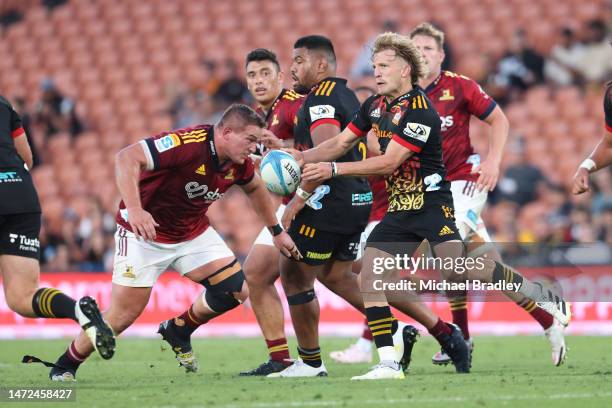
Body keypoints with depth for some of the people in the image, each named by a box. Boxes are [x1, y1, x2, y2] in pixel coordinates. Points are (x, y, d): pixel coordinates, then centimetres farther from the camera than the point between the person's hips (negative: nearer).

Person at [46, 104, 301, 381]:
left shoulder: (238, 163, -8)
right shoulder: (188, 144, -32)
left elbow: (255, 188, 17)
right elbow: (127, 158, -40)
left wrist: (277, 231, 19)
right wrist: (135, 209, -51)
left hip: (192, 231, 7)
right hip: (145, 230, -7)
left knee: (236, 289, -5)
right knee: (123, 315, -9)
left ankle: (177, 330, 19)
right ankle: (65, 367, 13)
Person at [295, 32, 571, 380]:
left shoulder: (419, 110, -18)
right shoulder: (375, 106, 9)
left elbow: (389, 163, -22)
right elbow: (341, 143, 16)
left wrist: (334, 169, -23)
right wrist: (304, 158, -1)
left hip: (431, 203, -8)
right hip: (399, 208, 8)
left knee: (455, 266, -24)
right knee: (369, 274, -5)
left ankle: (541, 295, -8)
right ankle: (388, 364, -4)